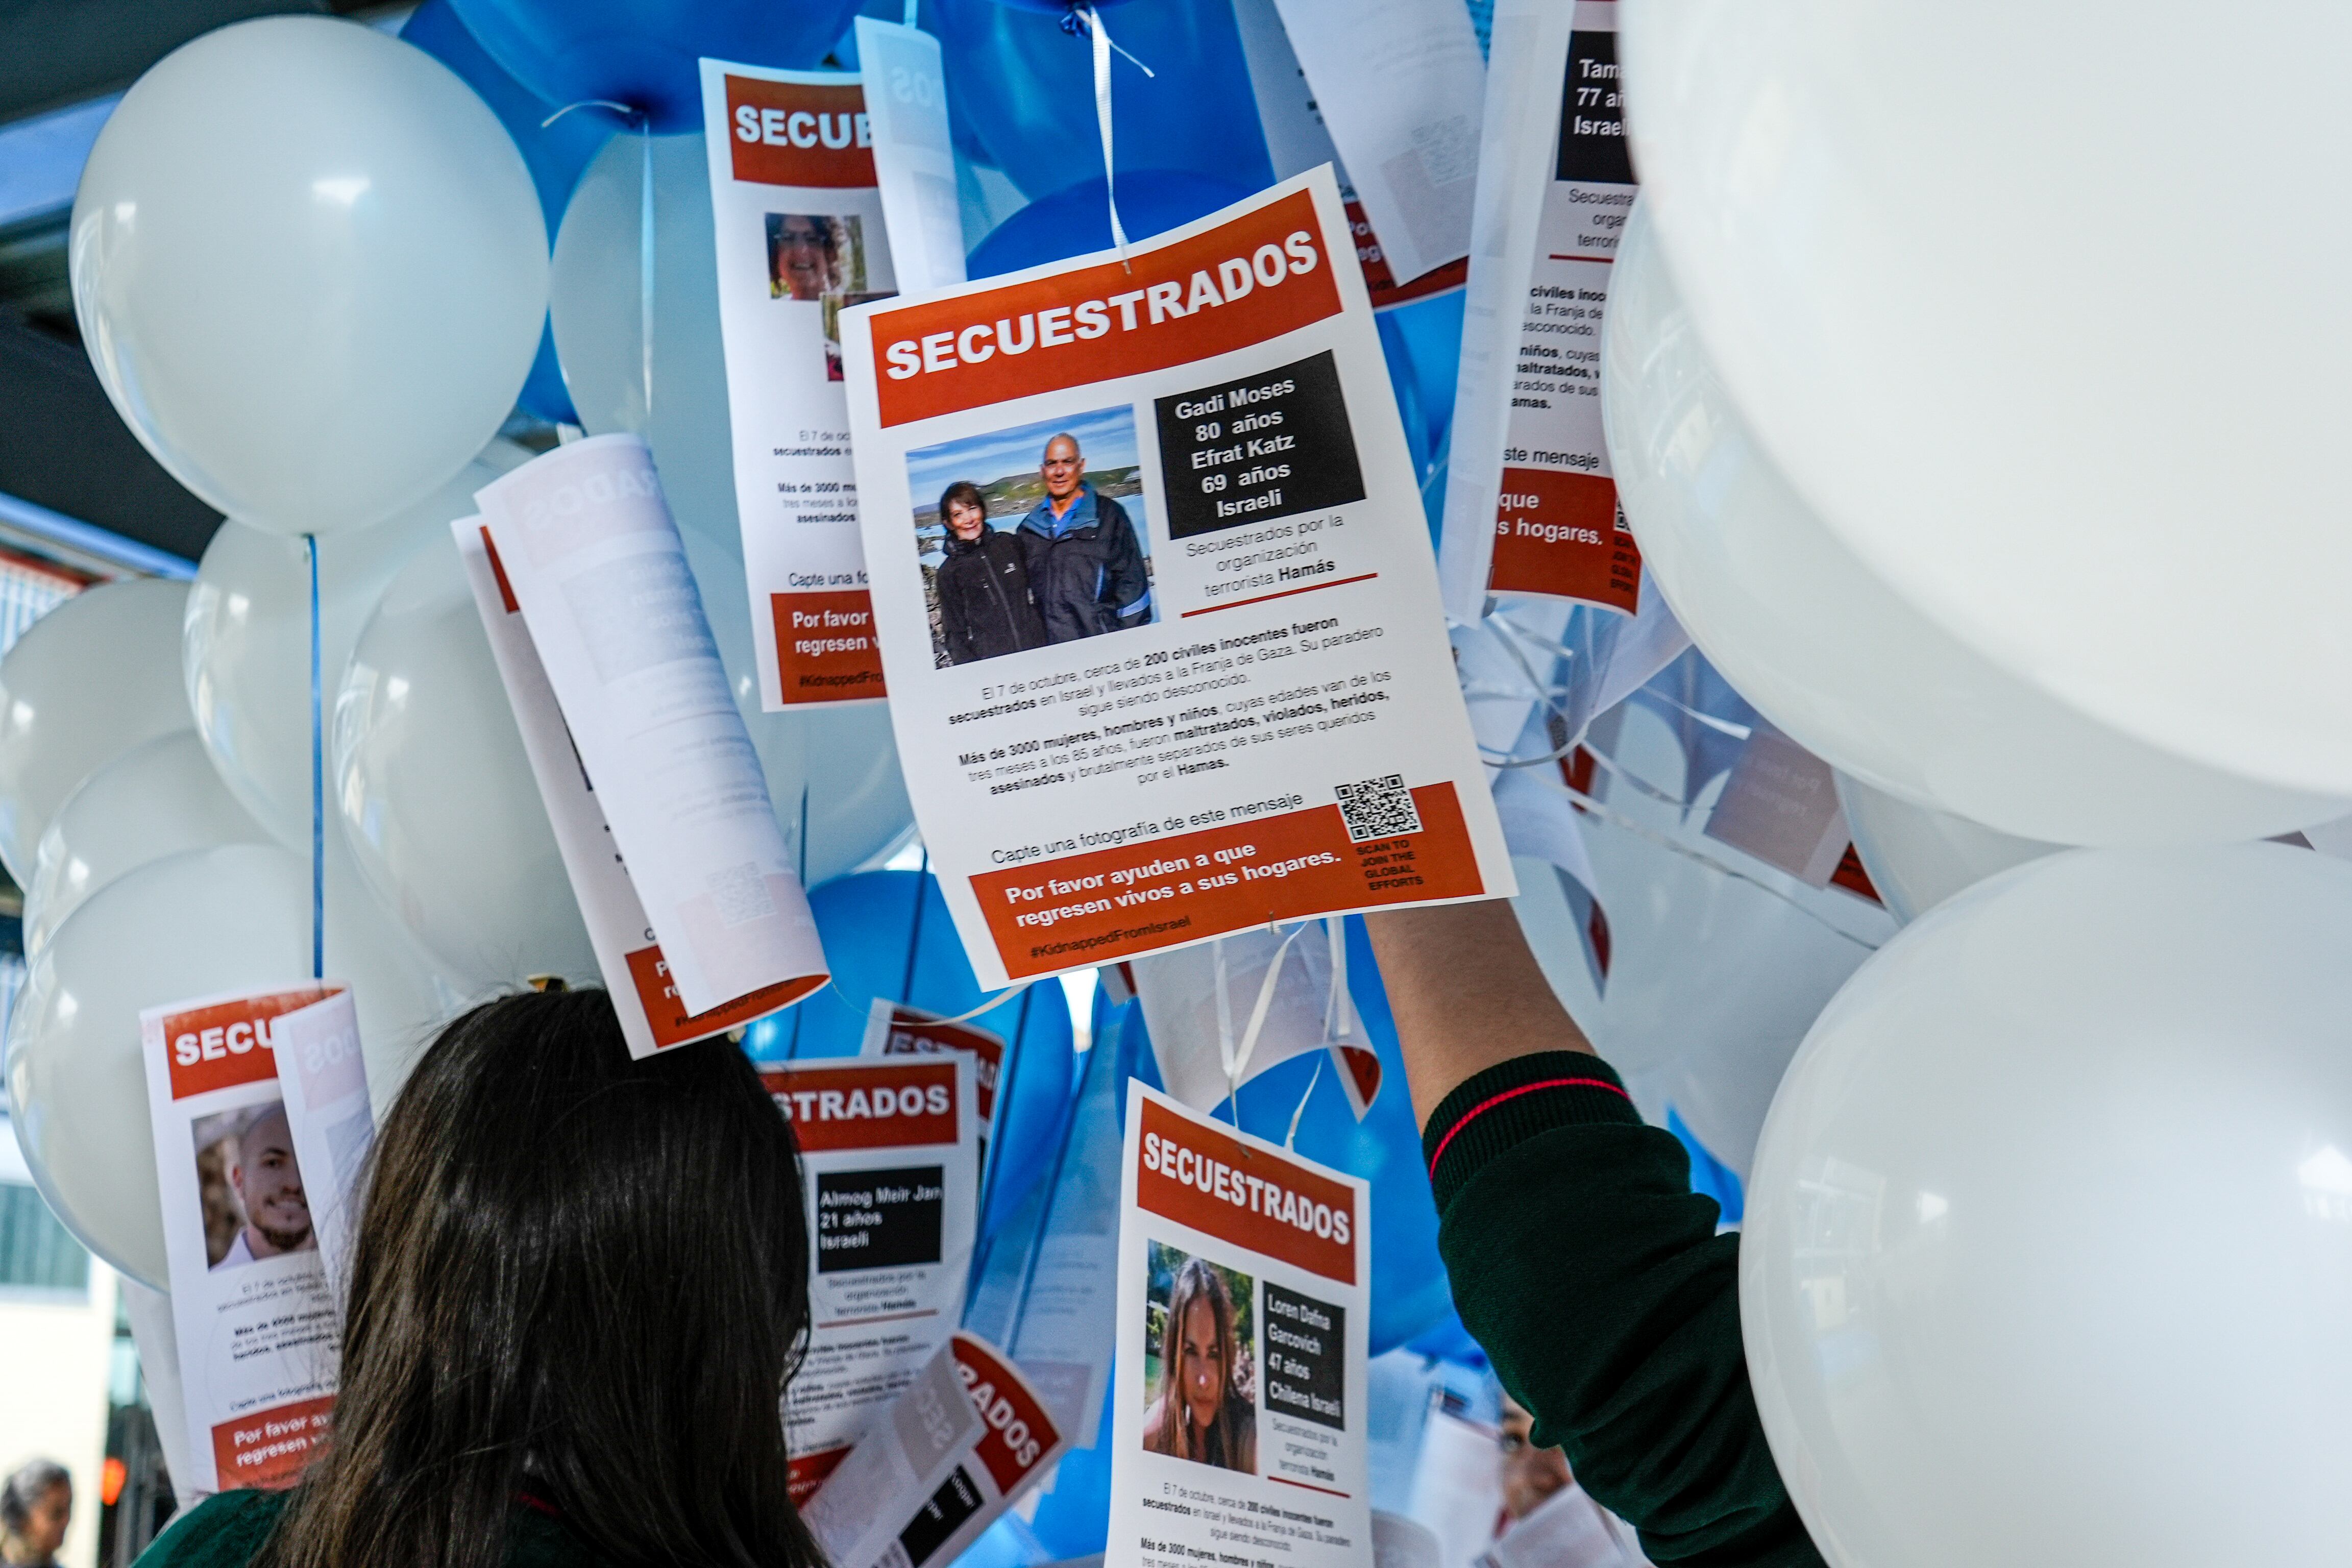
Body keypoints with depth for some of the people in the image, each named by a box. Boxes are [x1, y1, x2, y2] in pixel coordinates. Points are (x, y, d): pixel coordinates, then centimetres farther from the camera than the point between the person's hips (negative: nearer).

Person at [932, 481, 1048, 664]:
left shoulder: (1010, 545, 9)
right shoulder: (949, 573, 2)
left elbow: (1038, 595, 14)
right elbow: (955, 633, 3)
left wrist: (1048, 648, 10)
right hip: (989, 665, -2)